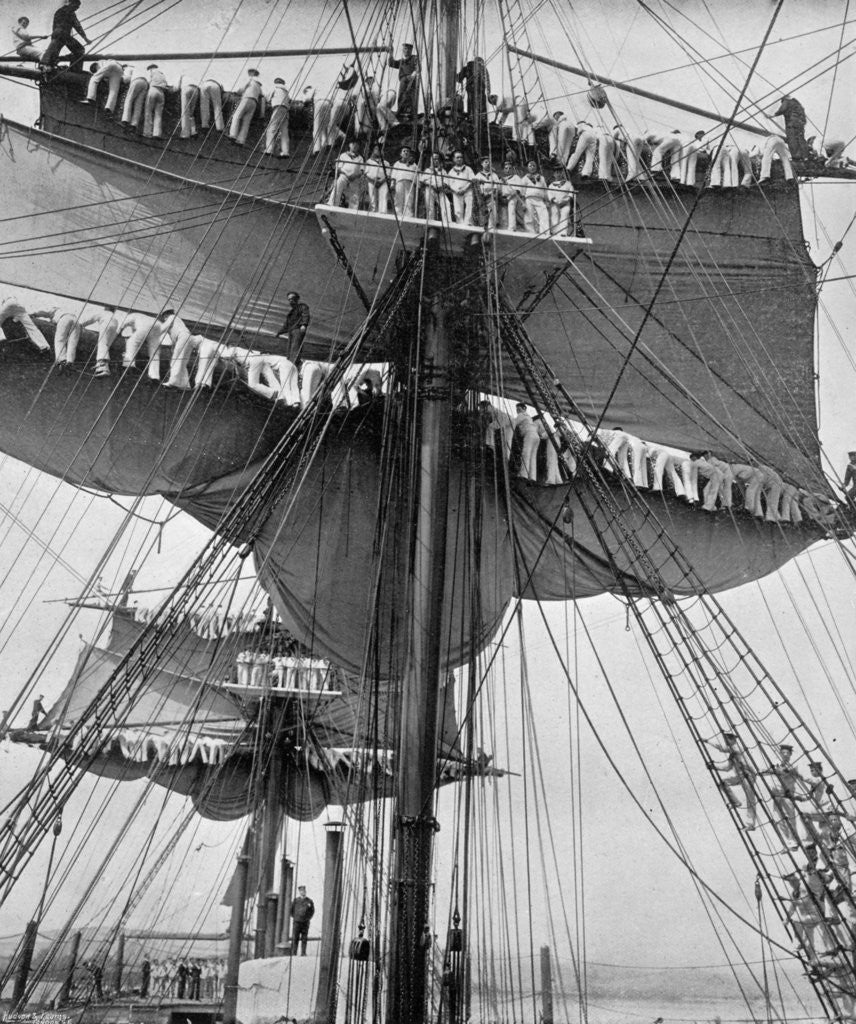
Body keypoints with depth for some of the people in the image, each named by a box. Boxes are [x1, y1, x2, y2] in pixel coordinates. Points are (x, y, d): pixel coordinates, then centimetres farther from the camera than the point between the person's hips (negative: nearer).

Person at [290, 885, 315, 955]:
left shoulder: (309, 901, 5)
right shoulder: (295, 900, 3)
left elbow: (312, 911, 14)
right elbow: (290, 909, 11)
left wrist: (308, 918, 7)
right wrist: (294, 917, 6)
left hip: (305, 922, 1)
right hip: (296, 922, -1)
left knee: (304, 939, 1)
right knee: (295, 938, -3)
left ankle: (303, 953, 5)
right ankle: (293, 953, 0)